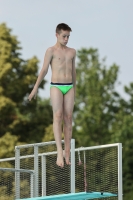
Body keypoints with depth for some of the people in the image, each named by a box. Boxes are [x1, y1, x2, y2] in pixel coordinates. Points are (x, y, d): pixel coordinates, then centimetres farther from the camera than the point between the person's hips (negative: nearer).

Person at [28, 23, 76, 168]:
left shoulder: (72, 52, 15)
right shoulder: (51, 51, 1)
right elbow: (44, 70, -2)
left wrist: (74, 88, 27)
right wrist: (35, 88, -6)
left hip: (69, 87, 4)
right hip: (56, 86, -4)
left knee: (68, 118, 0)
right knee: (58, 116, -15)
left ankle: (67, 152, 4)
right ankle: (59, 152, -23)